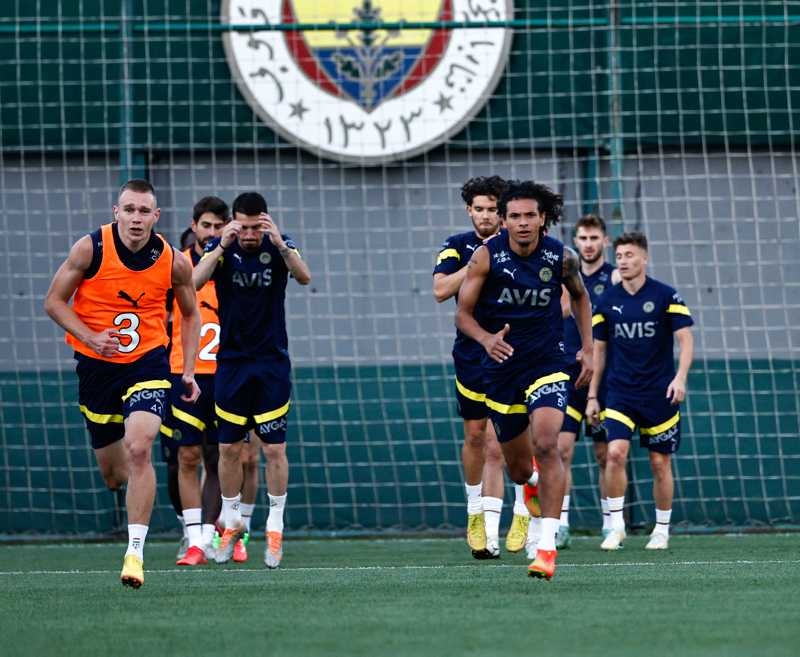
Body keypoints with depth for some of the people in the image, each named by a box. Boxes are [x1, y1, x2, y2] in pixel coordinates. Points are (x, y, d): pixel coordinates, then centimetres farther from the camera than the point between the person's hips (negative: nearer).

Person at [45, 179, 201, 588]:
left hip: (148, 362, -1)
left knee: (139, 450, -24)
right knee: (114, 475, 6)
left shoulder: (174, 262, -6)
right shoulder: (90, 249, -12)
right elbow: (55, 301, -4)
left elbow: (191, 314, 11)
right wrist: (91, 338, -19)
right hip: (96, 366, 1)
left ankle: (135, 552, -19)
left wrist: (188, 370, 2)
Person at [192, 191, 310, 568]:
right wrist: (223, 246, -29)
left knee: (274, 448, -4)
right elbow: (194, 282, -19)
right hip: (231, 361, 1)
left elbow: (304, 277, -21)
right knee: (229, 448, 4)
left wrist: (280, 244, -35)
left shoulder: (278, 246, -3)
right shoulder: (221, 248, -3)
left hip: (272, 363, -1)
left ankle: (275, 527, 6)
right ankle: (231, 523, 19)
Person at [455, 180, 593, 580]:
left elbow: (579, 295, 16)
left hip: (547, 363, -1)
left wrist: (587, 348, 11)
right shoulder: (486, 257, -10)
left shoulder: (562, 258, -5)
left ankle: (547, 547, -24)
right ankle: (534, 481, 52)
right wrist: (487, 339, -25)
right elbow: (462, 313, -5)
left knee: (545, 444, -25)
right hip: (502, 366, 1)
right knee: (519, 468, 11)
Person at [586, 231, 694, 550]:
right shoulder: (607, 300, 4)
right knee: (616, 452, -17)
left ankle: (662, 530, 19)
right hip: (620, 393, 1)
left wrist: (680, 378, -21)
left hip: (659, 393, -1)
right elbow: (598, 348, 12)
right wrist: (592, 395, 9)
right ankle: (616, 526, -7)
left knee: (660, 463, 3)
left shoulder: (665, 296, -4)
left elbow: (686, 340, -5)